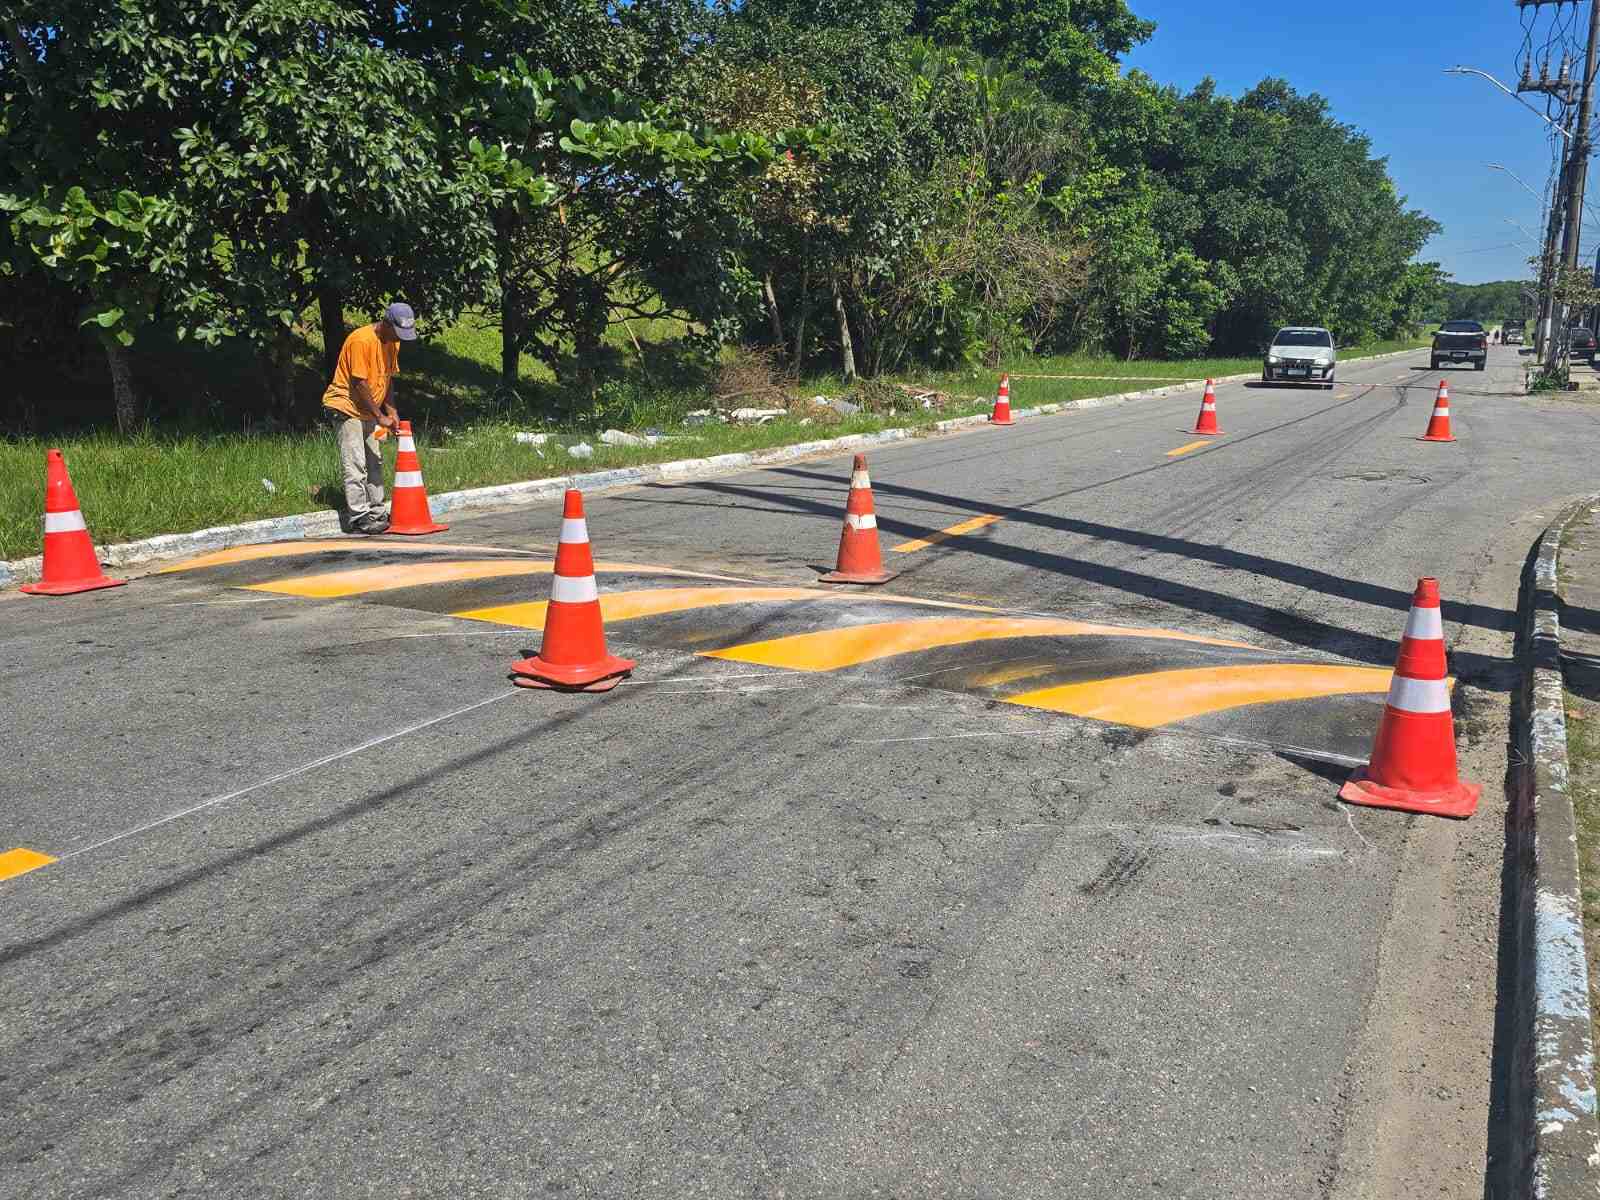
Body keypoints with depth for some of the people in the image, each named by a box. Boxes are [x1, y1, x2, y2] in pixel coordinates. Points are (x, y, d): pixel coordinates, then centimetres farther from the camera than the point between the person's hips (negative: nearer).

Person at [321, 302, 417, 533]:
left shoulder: (393, 342, 4)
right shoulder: (361, 340, -23)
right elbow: (359, 384, -23)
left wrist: (391, 410, 2)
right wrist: (380, 417, -20)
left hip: (368, 411, 9)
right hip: (347, 408, -9)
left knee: (374, 462, 12)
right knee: (355, 464, -10)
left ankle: (377, 513, 18)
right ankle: (359, 518, -8)